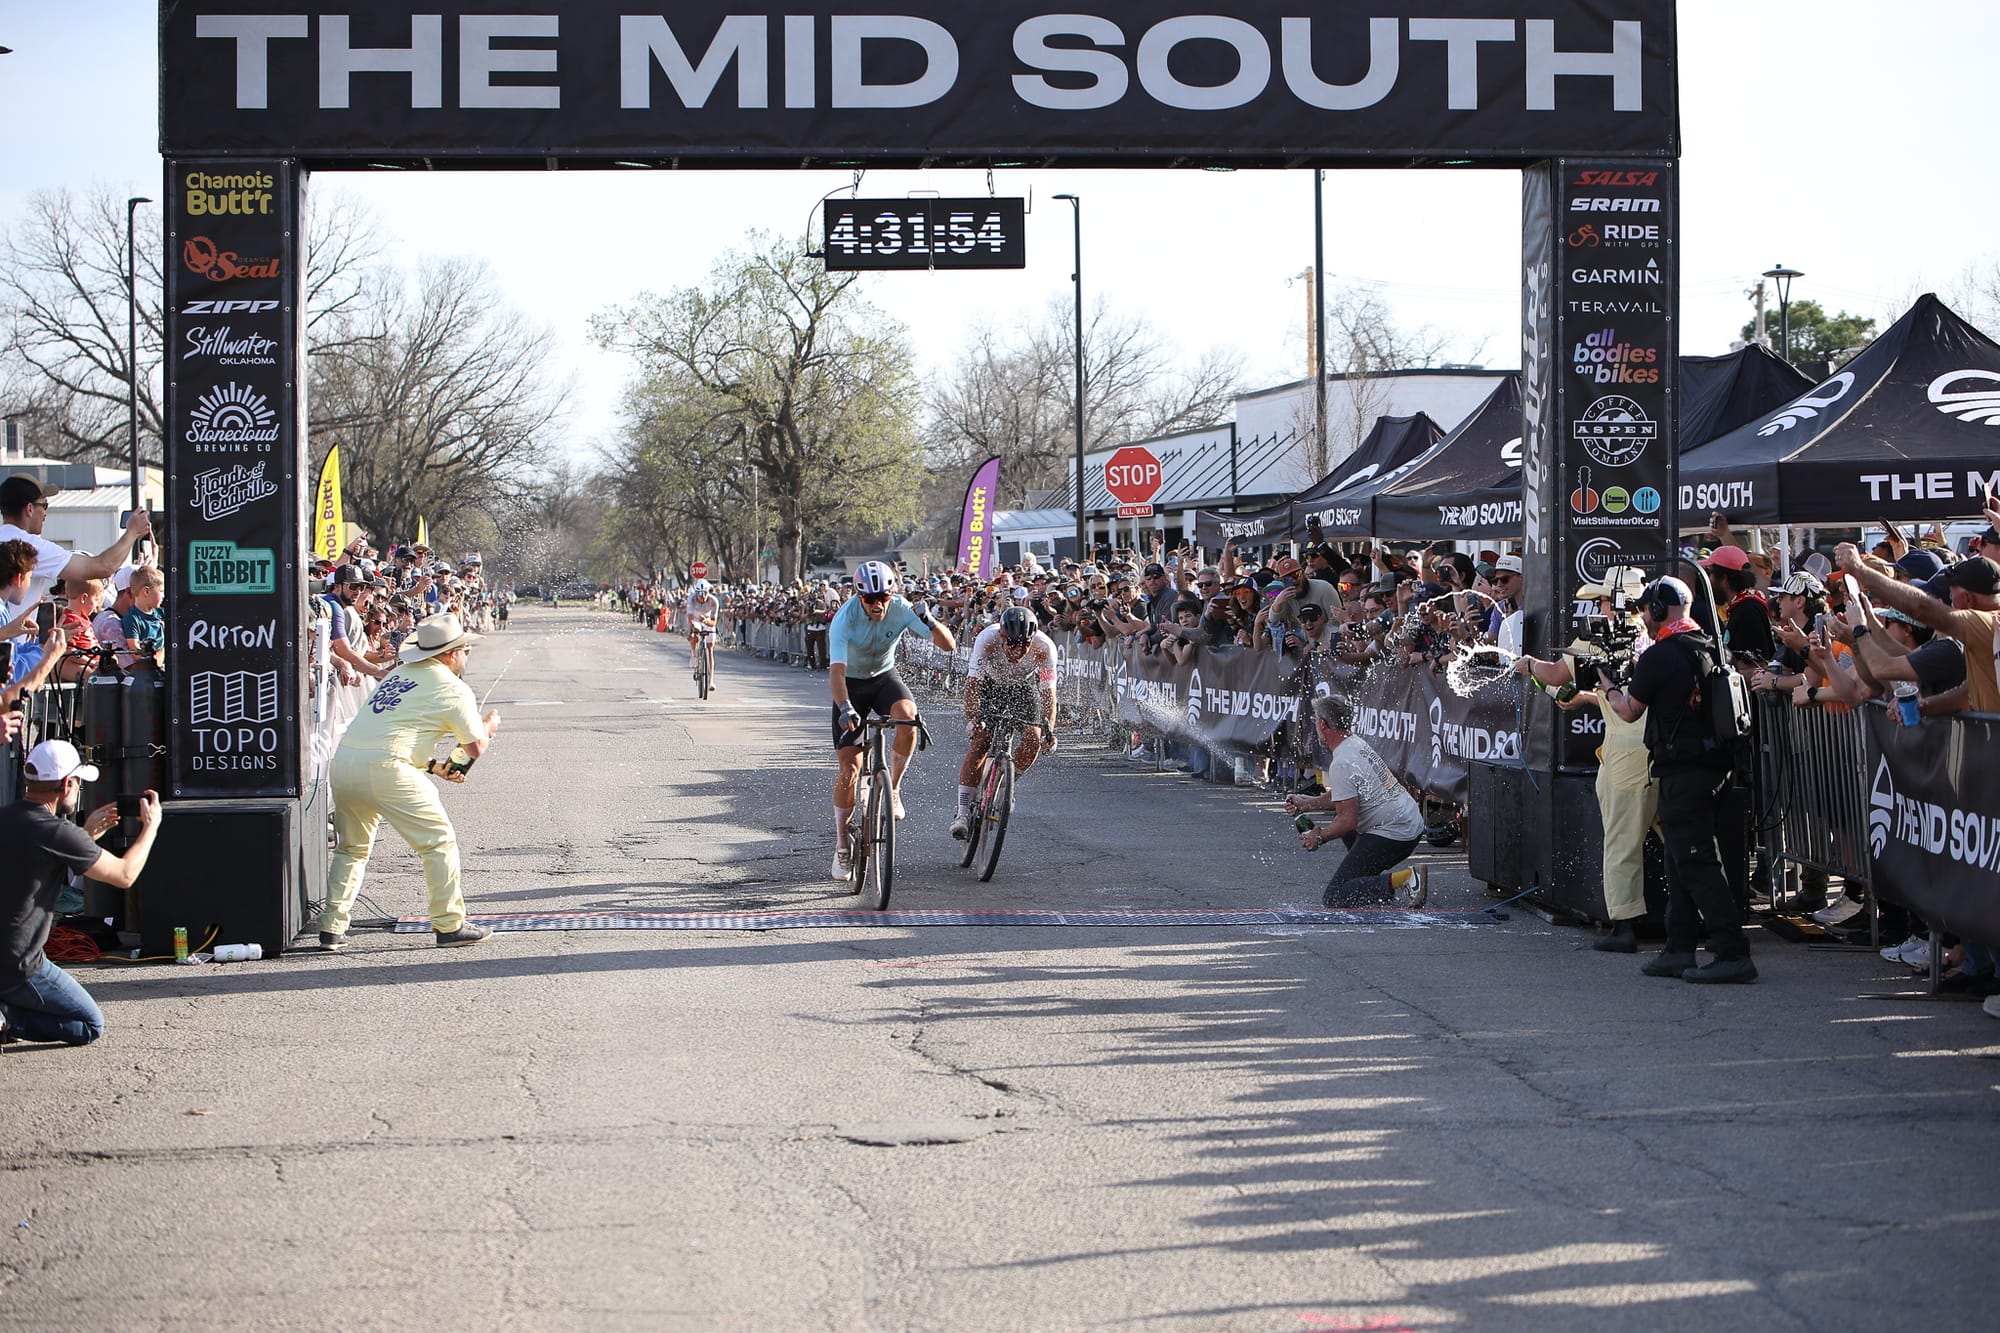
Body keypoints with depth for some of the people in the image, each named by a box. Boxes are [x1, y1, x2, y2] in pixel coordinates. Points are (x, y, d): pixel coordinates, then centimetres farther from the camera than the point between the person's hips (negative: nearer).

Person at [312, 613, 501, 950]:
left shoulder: (397, 675, 25)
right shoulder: (454, 689, 4)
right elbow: (476, 747, 9)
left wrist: (435, 767, 37)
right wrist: (489, 726, 30)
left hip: (344, 759, 7)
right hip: (384, 768, -7)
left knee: (351, 847, 21)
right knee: (440, 840, 7)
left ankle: (332, 929, 15)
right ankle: (449, 925, 9)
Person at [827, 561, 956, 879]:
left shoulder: (901, 610, -22)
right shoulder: (844, 620, -28)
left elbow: (948, 645, -23)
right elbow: (836, 671, -39)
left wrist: (929, 622, -43)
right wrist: (845, 708, -56)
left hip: (884, 677, 2)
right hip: (851, 684, -2)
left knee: (907, 715, -34)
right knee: (848, 768, -7)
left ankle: (893, 787, -13)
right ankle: (841, 845, 9)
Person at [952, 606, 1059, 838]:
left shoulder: (1044, 648, -33)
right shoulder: (987, 640, -36)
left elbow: (1048, 693, -29)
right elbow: (972, 684, -37)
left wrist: (1049, 730, -41)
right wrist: (973, 719, -52)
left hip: (1023, 686, 1)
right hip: (989, 682, -1)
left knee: (1033, 740, -19)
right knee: (979, 742, -17)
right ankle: (963, 813, -14)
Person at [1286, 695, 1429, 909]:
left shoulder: (1341, 764, -19)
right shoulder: (1358, 744, 12)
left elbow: (1348, 822, -18)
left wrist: (1319, 838, -3)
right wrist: (1306, 803, 19)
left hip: (1393, 836, -10)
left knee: (1334, 897, -9)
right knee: (1338, 817, 34)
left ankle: (1405, 878, -19)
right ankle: (1374, 875, 22)